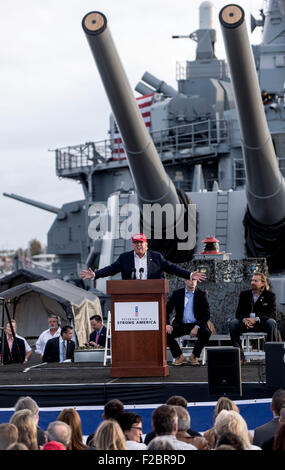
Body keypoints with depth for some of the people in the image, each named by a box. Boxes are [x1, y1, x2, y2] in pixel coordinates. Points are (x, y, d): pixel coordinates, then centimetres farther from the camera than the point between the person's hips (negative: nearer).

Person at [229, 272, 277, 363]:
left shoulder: (270, 296, -1)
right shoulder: (244, 294, 7)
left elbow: (273, 314, -11)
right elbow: (238, 312, 3)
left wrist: (256, 319, -27)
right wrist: (244, 320, -23)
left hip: (262, 324, -2)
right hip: (246, 323, 2)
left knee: (271, 322, -35)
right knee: (232, 324, -26)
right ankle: (240, 356, -27)